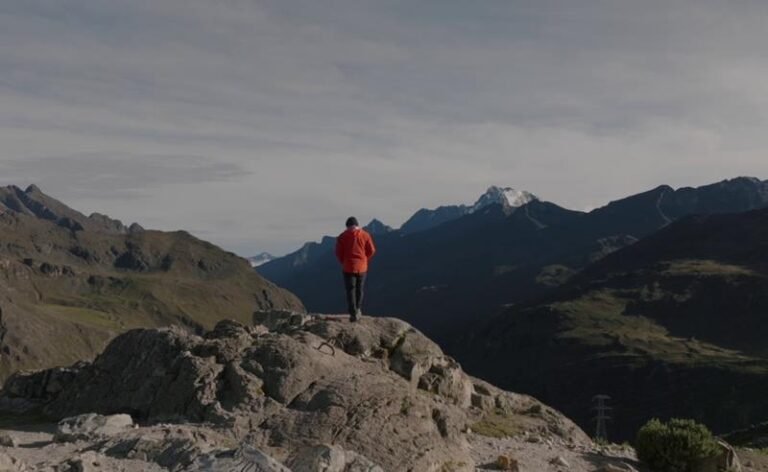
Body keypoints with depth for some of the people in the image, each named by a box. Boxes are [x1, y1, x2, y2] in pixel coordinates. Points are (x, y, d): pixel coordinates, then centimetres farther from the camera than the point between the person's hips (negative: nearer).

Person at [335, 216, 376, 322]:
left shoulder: (342, 236, -5)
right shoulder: (365, 235, -1)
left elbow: (338, 253, -5)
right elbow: (371, 250, -1)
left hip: (348, 267, -2)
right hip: (362, 267, 2)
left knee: (350, 290, 2)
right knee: (360, 289, 19)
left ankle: (353, 314, -3)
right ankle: (359, 310, 21)